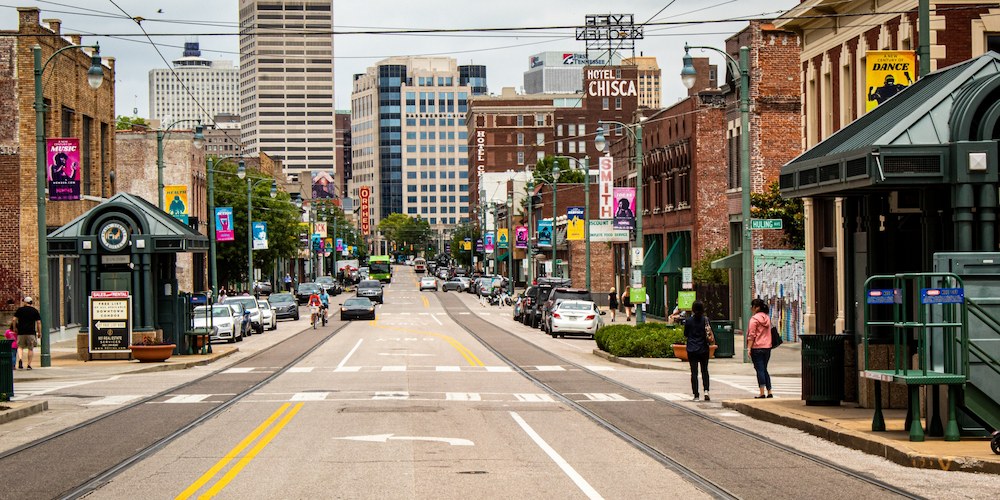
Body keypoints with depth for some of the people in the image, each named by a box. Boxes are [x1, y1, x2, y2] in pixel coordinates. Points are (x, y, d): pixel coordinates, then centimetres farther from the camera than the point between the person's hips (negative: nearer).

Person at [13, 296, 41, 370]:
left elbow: (14, 319, 0)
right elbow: (38, 322, 1)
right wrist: (39, 332, 7)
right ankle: (29, 365, 6)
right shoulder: (35, 311, 5)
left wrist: (14, 328, 14)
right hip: (31, 332, 0)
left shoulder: (20, 309, 4)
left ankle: (20, 359, -17)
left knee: (20, 347, 9)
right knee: (30, 348, 7)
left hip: (21, 332, 0)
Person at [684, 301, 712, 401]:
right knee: (704, 370, 14)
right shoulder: (705, 319, -6)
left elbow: (685, 335, 3)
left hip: (692, 350, 0)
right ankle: (706, 391, -3)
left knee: (694, 372, 3)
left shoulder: (688, 320, -5)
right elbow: (708, 335, -8)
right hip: (703, 349, 0)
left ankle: (696, 395, 1)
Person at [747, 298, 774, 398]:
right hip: (767, 347, 7)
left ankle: (762, 393, -7)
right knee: (764, 370, 15)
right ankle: (769, 392, 12)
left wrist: (749, 348, -13)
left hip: (757, 348, -7)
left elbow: (751, 335, -14)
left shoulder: (754, 318, -11)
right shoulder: (767, 318, 11)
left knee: (760, 370, -5)